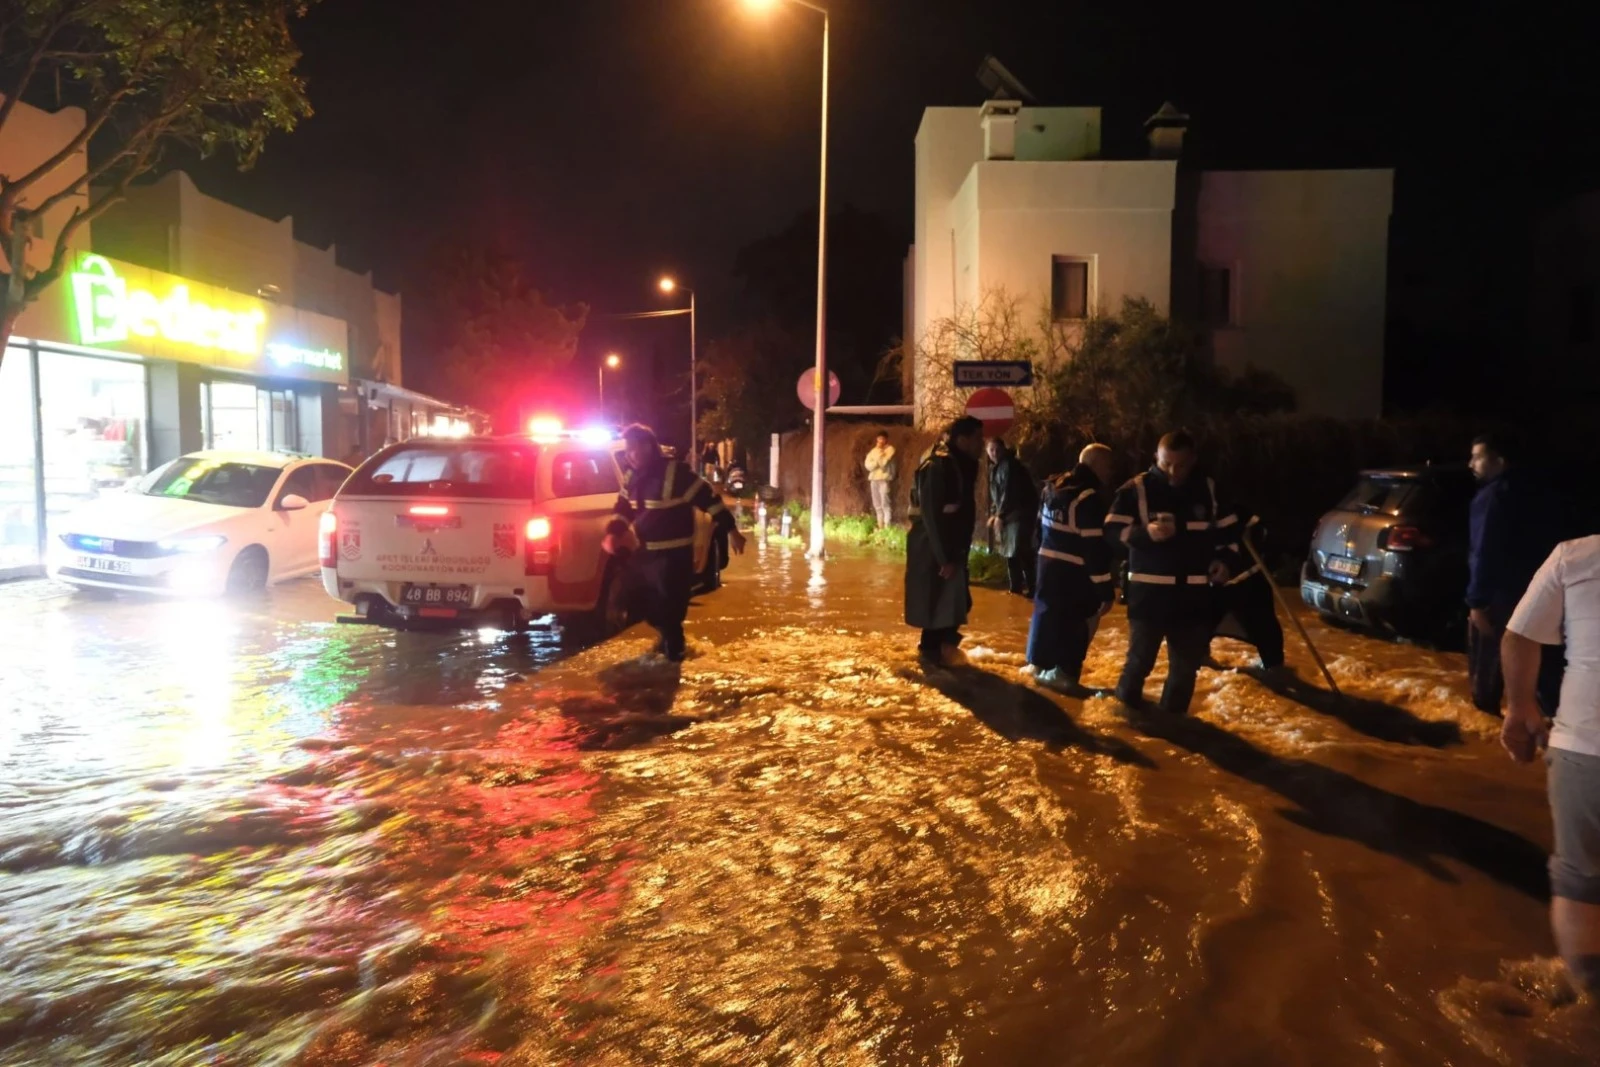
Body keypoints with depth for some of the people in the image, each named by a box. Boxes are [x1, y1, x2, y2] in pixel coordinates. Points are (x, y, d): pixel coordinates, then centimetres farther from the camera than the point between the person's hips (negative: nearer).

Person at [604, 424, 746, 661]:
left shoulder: (676, 472, -16)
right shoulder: (631, 477, 7)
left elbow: (709, 499, -15)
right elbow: (624, 509, 20)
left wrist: (730, 530, -17)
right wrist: (612, 533, 4)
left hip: (673, 554, -8)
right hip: (644, 551, 8)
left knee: (669, 604, -6)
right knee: (637, 598, 15)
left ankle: (673, 647, 19)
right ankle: (667, 636, 37)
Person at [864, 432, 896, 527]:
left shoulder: (890, 449, -1)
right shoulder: (874, 450, 16)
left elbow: (884, 463, -12)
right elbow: (868, 465, 4)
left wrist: (879, 455, -1)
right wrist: (877, 462, -9)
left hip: (885, 479, -6)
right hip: (874, 479, 6)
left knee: (886, 504, -11)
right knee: (877, 505, 6)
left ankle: (887, 526, -13)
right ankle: (880, 525, 10)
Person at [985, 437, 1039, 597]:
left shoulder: (1010, 465, -14)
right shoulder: (994, 468, 14)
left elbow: (1010, 493, -22)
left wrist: (1000, 515, -22)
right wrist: (994, 514, 8)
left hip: (1020, 513, -10)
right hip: (1007, 515, 10)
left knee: (1020, 552, -14)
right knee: (1010, 553, 12)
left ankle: (1031, 589, -11)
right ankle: (1015, 589, 20)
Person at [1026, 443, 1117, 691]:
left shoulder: (1052, 487, 8)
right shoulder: (1088, 498, -20)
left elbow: (1041, 527, 17)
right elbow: (1094, 548, -22)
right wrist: (1105, 589, -18)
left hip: (1048, 564, 8)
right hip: (1074, 573, -8)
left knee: (1048, 613, 18)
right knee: (1075, 623, 3)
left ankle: (1042, 665, 29)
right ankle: (1063, 671, 7)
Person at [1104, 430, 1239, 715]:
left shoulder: (1209, 490, 6)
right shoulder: (1137, 488, -7)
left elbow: (1227, 531, 18)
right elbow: (1112, 528, -8)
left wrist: (1224, 560, 0)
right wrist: (1145, 533, -25)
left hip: (1194, 591, 4)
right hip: (1148, 588, -4)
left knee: (1188, 660, 10)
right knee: (1141, 656, -1)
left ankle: (1173, 715, 25)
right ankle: (1127, 705, 22)